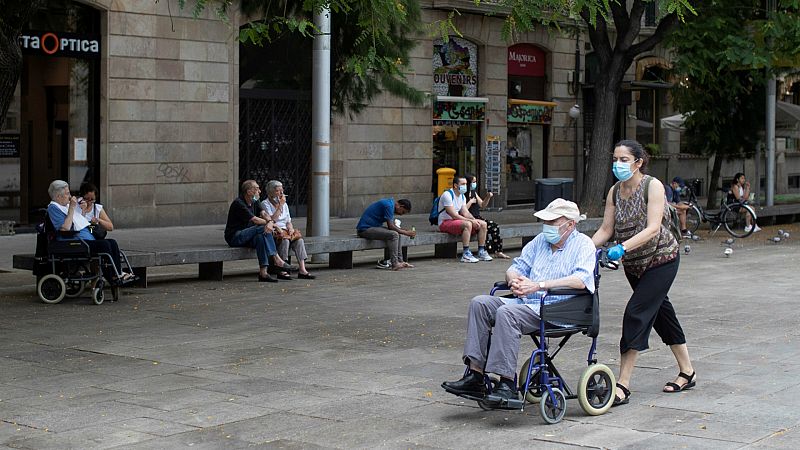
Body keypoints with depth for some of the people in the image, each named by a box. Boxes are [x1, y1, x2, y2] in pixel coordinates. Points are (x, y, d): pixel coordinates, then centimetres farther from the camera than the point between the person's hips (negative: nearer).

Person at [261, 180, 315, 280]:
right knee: (285, 240, -36)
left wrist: (290, 228, -3)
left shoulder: (284, 204, 21)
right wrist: (280, 205, -12)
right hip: (273, 232, -6)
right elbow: (272, 220, -15)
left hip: (285, 230, 6)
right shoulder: (265, 204, 0)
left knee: (299, 240, -23)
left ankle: (302, 270, -31)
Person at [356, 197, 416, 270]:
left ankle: (400, 261, 5)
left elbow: (393, 225, 16)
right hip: (365, 229, -11)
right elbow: (390, 226, -20)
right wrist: (406, 233, -12)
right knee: (393, 234, -22)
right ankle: (394, 264, -20)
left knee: (396, 234, 10)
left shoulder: (390, 203, 13)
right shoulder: (388, 205, -18)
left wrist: (406, 231, 3)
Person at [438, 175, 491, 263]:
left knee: (483, 224, -3)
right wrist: (471, 221, -24)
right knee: (467, 224, -36)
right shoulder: (447, 195, -17)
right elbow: (454, 215, -23)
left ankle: (481, 252, -1)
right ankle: (466, 255, -35)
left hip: (456, 221, 9)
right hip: (445, 223, -9)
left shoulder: (462, 196, 12)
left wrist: (474, 220, -15)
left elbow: (466, 213, 7)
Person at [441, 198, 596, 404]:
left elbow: (581, 280, -18)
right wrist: (515, 280, -5)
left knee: (507, 312, -31)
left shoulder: (583, 244, -1)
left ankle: (507, 385, -31)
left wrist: (539, 285, -23)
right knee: (480, 303, -11)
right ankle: (475, 376, -17)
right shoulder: (540, 240, 22)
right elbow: (516, 267, 22)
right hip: (527, 303, 8)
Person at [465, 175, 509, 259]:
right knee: (484, 227, -30)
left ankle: (498, 251, -9)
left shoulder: (474, 193, 18)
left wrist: (488, 197, 9)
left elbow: (482, 205, 23)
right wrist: (470, 202, -13)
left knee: (495, 226, -8)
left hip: (477, 218, 9)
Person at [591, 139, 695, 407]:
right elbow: (606, 230, 0)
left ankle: (623, 385, -16)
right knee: (661, 312, 14)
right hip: (634, 264, 7)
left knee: (636, 313, -16)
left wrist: (623, 248, -38)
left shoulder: (653, 186, -17)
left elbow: (653, 228, -27)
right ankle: (687, 373, 28)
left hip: (661, 258, -7)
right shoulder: (614, 192, 1)